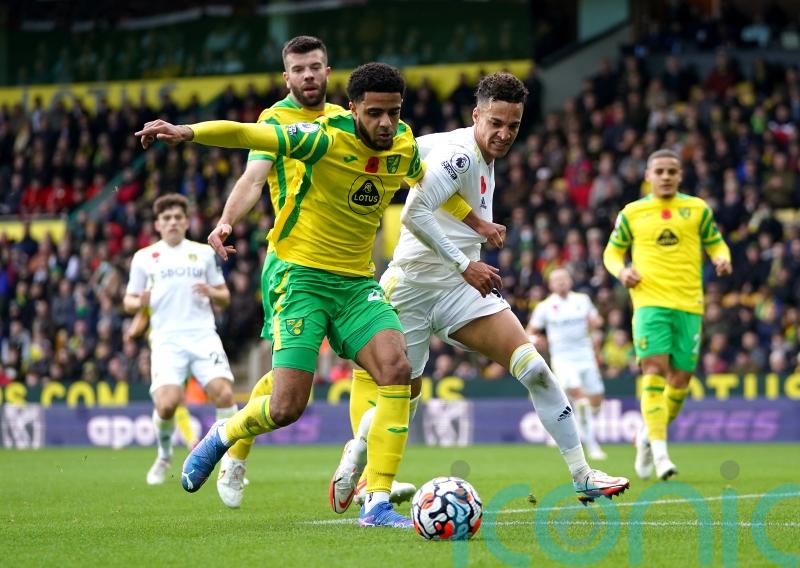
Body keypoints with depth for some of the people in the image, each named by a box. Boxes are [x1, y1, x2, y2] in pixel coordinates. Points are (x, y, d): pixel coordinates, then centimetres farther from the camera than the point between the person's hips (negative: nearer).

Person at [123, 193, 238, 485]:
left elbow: (224, 297, 17)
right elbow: (129, 301, 15)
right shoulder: (144, 257, 12)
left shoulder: (204, 253, 14)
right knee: (166, 403, -19)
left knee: (223, 394, -19)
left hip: (203, 336, 1)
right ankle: (164, 455, 11)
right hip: (167, 340, -1)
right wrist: (140, 302, -9)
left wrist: (212, 293, -6)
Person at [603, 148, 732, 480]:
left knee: (681, 378, 3)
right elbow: (612, 251, 17)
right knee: (655, 370, -17)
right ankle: (660, 452, -20)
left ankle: (648, 436, 28)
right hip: (650, 301, -2)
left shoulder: (697, 209, 10)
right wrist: (621, 270, -5)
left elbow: (715, 243, 17)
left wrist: (722, 259, -6)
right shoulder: (632, 213, 8)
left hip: (689, 304, 2)